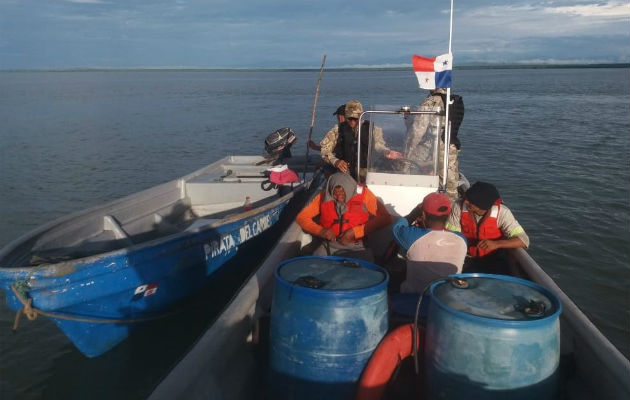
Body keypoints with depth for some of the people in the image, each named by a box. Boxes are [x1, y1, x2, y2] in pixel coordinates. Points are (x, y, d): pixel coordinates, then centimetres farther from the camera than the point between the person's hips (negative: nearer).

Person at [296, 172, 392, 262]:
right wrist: (321, 231, -14)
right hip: (329, 245, 2)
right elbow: (301, 217, 4)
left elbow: (385, 218, -11)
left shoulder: (362, 193, -4)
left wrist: (355, 232, -16)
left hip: (357, 247, -2)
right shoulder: (324, 196, 2)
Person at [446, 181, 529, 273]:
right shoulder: (459, 206, -15)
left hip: (494, 260, 0)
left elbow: (523, 240, -21)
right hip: (467, 259, 1)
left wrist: (496, 244, -35)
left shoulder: (502, 212, -19)